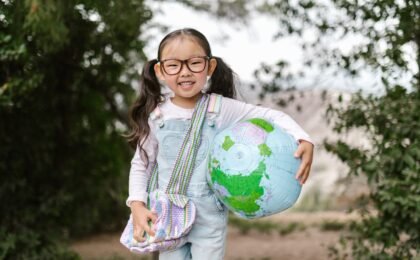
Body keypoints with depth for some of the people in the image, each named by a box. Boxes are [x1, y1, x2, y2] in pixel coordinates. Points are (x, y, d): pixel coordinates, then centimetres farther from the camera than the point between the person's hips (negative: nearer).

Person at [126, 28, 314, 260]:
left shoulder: (222, 109, -9)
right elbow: (141, 164, 5)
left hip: (210, 218, -1)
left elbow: (271, 116, -4)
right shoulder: (156, 116, -5)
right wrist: (137, 205, -7)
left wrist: (303, 140, -20)